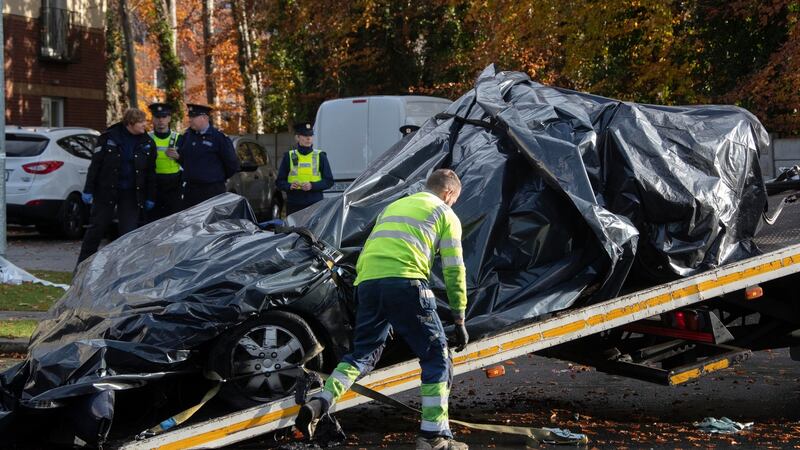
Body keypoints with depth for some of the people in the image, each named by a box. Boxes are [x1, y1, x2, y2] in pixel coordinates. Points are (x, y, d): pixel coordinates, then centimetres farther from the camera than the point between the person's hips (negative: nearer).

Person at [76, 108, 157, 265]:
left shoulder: (147, 143, 2)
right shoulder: (109, 137, -4)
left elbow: (150, 172, 7)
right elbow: (95, 164, -3)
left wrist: (150, 198, 6)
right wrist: (88, 190, -6)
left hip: (131, 193, 2)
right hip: (106, 191, -2)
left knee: (129, 231, -1)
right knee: (97, 228, 4)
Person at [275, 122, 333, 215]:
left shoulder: (320, 156, 7)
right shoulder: (289, 157, 8)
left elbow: (329, 181, 4)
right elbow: (279, 182, 9)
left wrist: (312, 185, -13)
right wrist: (290, 186, -13)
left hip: (315, 204, -1)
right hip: (294, 206, 1)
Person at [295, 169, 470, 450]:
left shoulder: (393, 206, 34)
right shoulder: (445, 214, 17)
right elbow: (454, 271, 10)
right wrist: (460, 320, 15)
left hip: (366, 282, 6)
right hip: (405, 281, -5)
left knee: (363, 353, 17)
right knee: (436, 356, 5)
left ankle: (319, 404, -4)